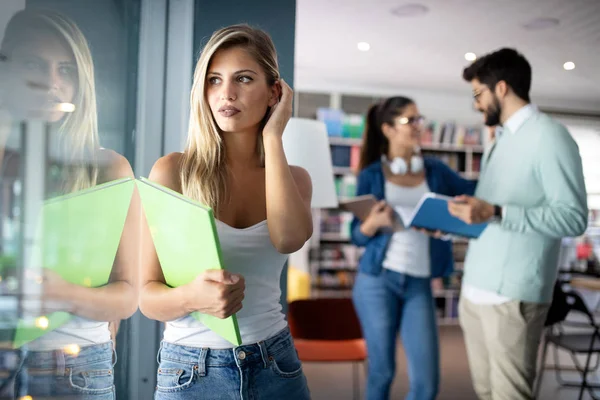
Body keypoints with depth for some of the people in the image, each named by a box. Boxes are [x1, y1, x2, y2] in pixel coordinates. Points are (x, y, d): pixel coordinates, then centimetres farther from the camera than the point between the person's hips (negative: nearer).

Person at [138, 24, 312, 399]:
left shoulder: (295, 178, 1)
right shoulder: (173, 170, -8)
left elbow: (289, 239, -22)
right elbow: (148, 295, -9)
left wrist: (272, 136, -14)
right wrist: (191, 297, -30)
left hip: (275, 364, 3)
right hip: (190, 370, -2)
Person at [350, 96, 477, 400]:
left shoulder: (435, 170, 10)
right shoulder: (372, 175, 1)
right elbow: (358, 236, 2)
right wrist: (373, 222, -18)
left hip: (419, 284, 3)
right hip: (377, 282, -2)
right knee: (381, 371, 8)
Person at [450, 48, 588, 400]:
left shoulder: (549, 136, -9)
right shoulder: (503, 140, 18)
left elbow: (574, 217, -17)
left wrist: (495, 214, -24)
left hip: (511, 295, -8)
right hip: (475, 289, 8)